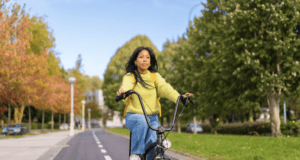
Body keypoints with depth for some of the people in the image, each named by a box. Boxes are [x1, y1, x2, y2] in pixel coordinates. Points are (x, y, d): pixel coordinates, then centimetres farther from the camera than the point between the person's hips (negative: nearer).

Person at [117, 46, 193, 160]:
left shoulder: (155, 75, 9)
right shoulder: (130, 76, 0)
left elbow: (165, 88, -10)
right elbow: (126, 86, -23)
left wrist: (180, 97, -30)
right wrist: (122, 92, -48)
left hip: (152, 118, 2)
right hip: (134, 116, -2)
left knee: (154, 142, -24)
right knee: (141, 121, -36)